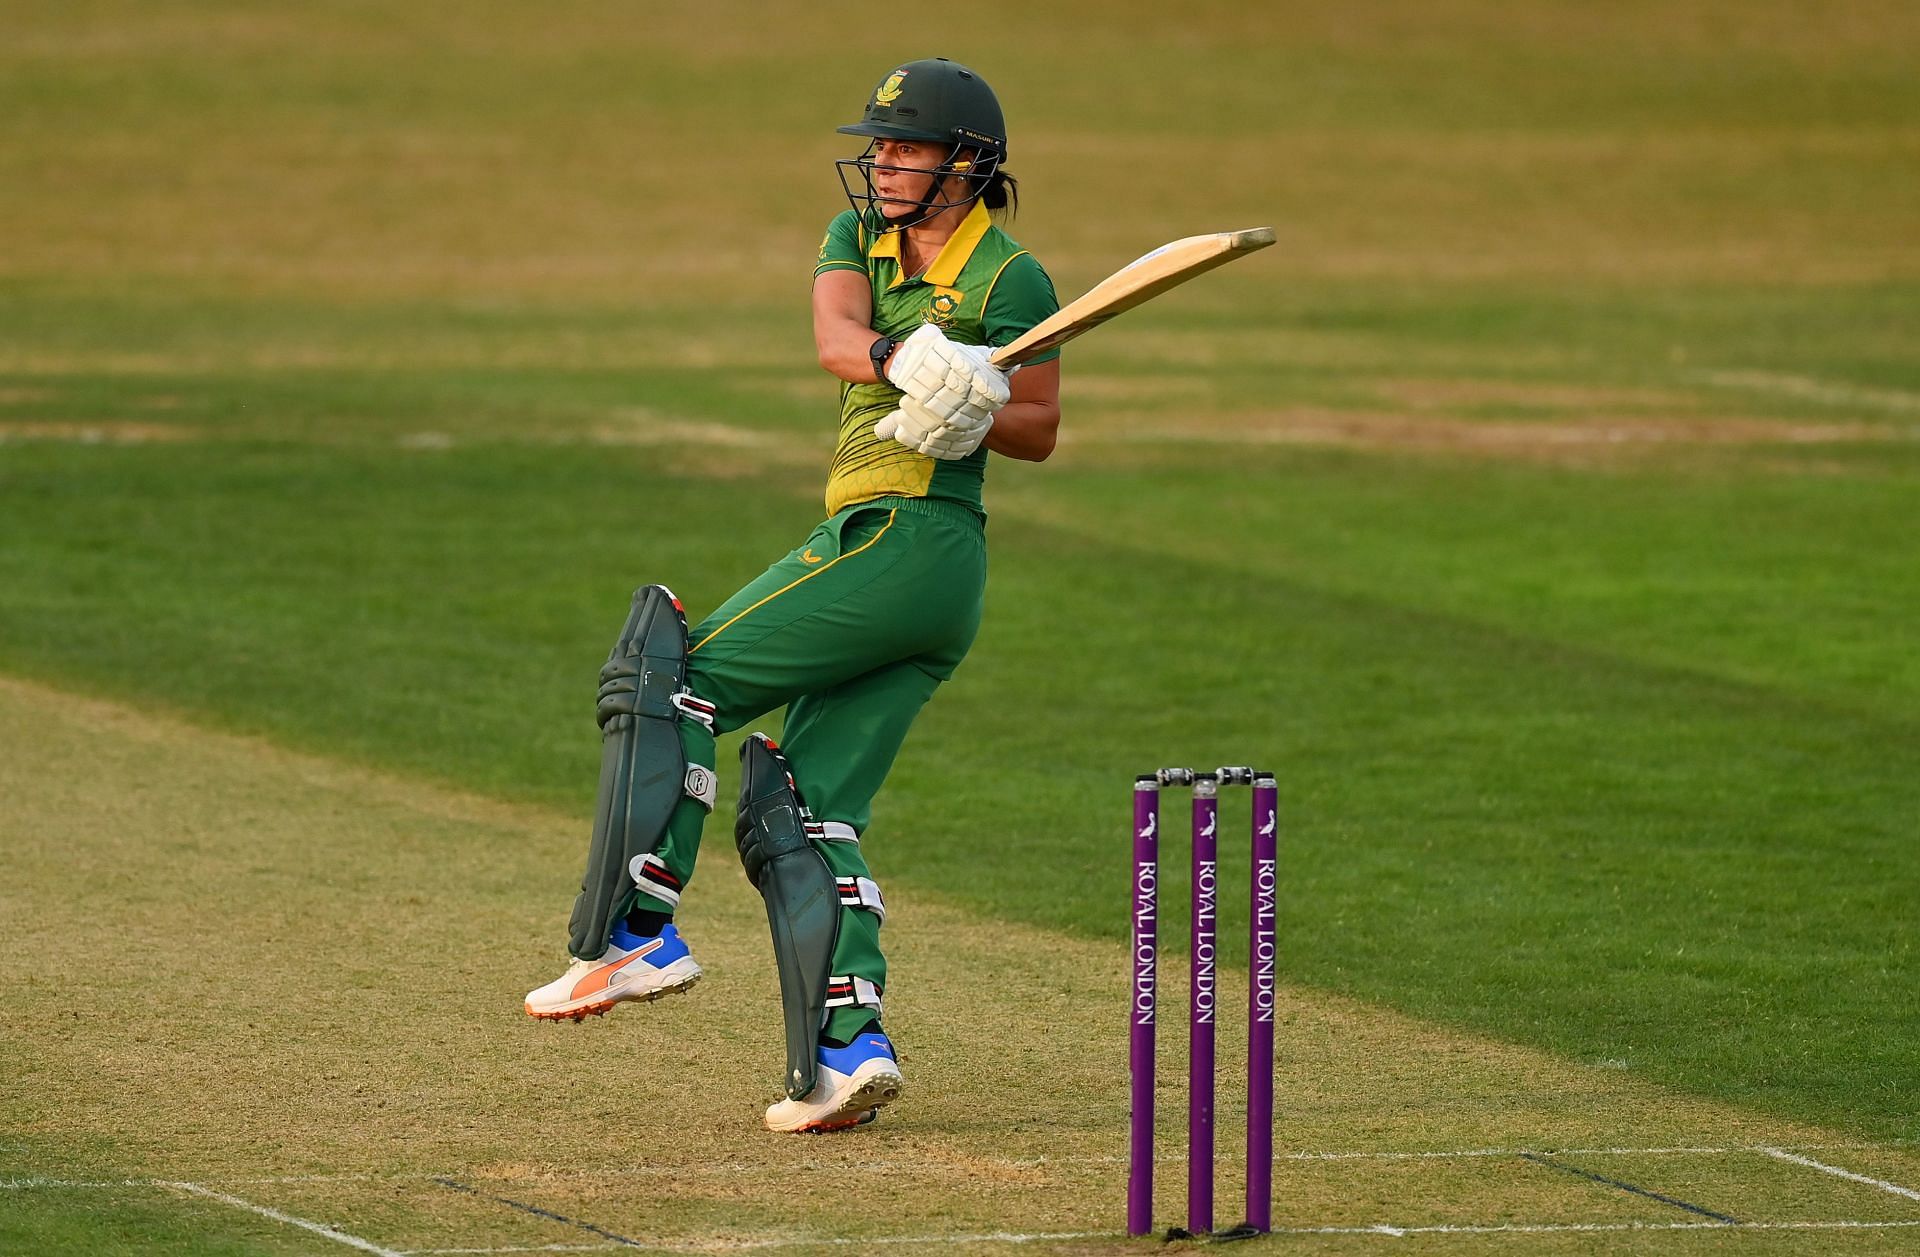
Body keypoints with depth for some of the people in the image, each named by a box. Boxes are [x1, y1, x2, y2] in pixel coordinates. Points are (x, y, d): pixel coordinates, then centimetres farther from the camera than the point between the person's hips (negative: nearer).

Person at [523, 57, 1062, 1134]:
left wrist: (970, 417, -20)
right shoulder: (860, 239, 15)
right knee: (805, 809, 2)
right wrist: (904, 361, -28)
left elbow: (1041, 430, 0)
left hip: (910, 539, -8)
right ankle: (850, 1041, -6)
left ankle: (639, 933, -16)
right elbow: (835, 336, -7)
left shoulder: (1010, 280, -4)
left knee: (676, 674, -12)